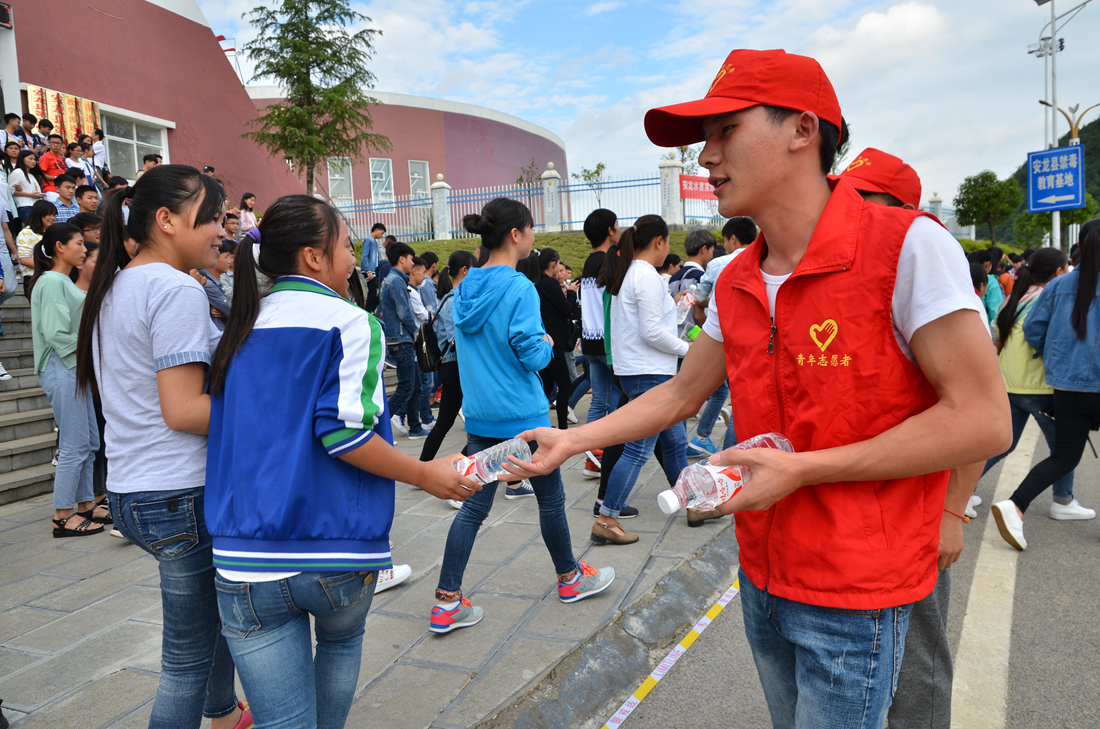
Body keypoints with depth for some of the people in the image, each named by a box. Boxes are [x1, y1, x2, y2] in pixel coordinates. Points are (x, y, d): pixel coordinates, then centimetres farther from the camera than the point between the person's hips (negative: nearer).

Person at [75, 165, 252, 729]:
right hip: (180, 496, -10)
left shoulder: (111, 287, 14)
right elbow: (183, 411, -22)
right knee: (188, 657, 3)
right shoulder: (176, 290, -16)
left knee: (217, 611, 27)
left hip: (127, 491, 10)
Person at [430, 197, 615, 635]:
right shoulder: (519, 288, -17)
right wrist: (548, 343, 2)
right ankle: (570, 578, 33)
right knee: (551, 499, 13)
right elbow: (532, 357, -20)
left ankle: (447, 602, 9)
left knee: (474, 506, 10)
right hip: (522, 417, -7)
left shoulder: (465, 289, 6)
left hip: (479, 417, 7)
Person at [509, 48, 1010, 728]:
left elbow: (983, 421, -20)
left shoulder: (907, 245, -18)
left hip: (854, 594, -6)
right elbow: (678, 396, 11)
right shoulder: (735, 283, 3)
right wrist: (570, 440, 3)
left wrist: (800, 469, -21)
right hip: (763, 578, 6)